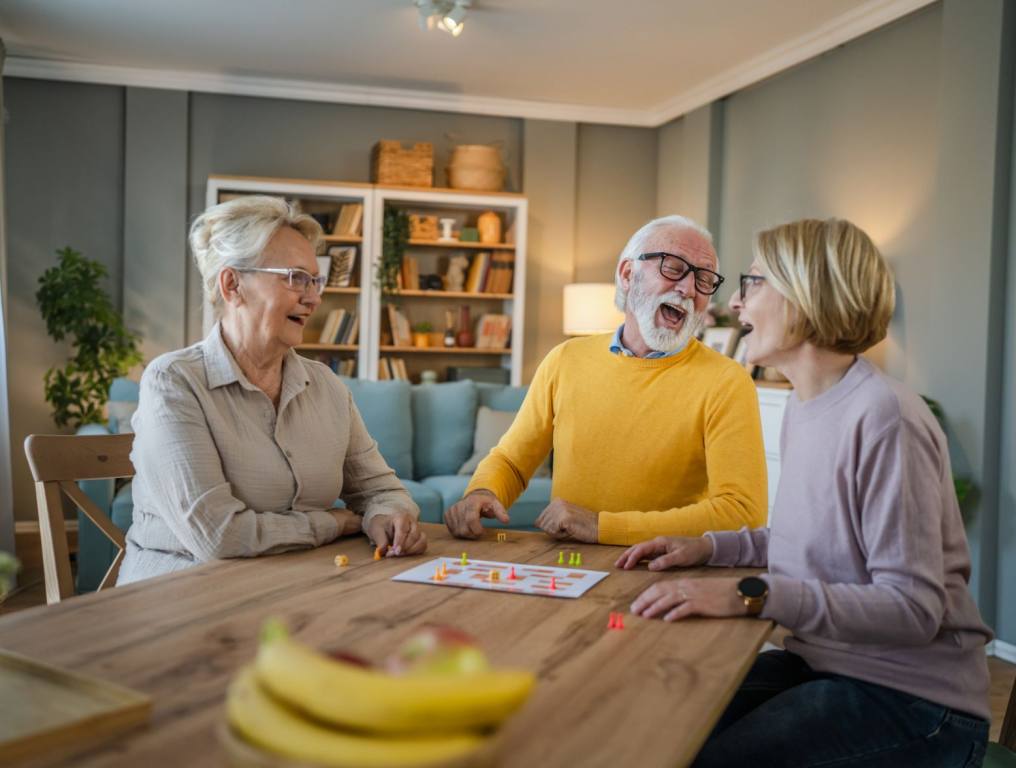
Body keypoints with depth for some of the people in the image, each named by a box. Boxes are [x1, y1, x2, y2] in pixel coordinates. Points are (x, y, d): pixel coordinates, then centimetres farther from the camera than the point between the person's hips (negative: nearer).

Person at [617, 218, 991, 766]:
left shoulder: (884, 417, -21)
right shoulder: (803, 407, 7)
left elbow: (914, 607, -23)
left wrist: (751, 594, -30)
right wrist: (710, 548, 5)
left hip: (910, 700, -7)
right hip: (818, 662, 8)